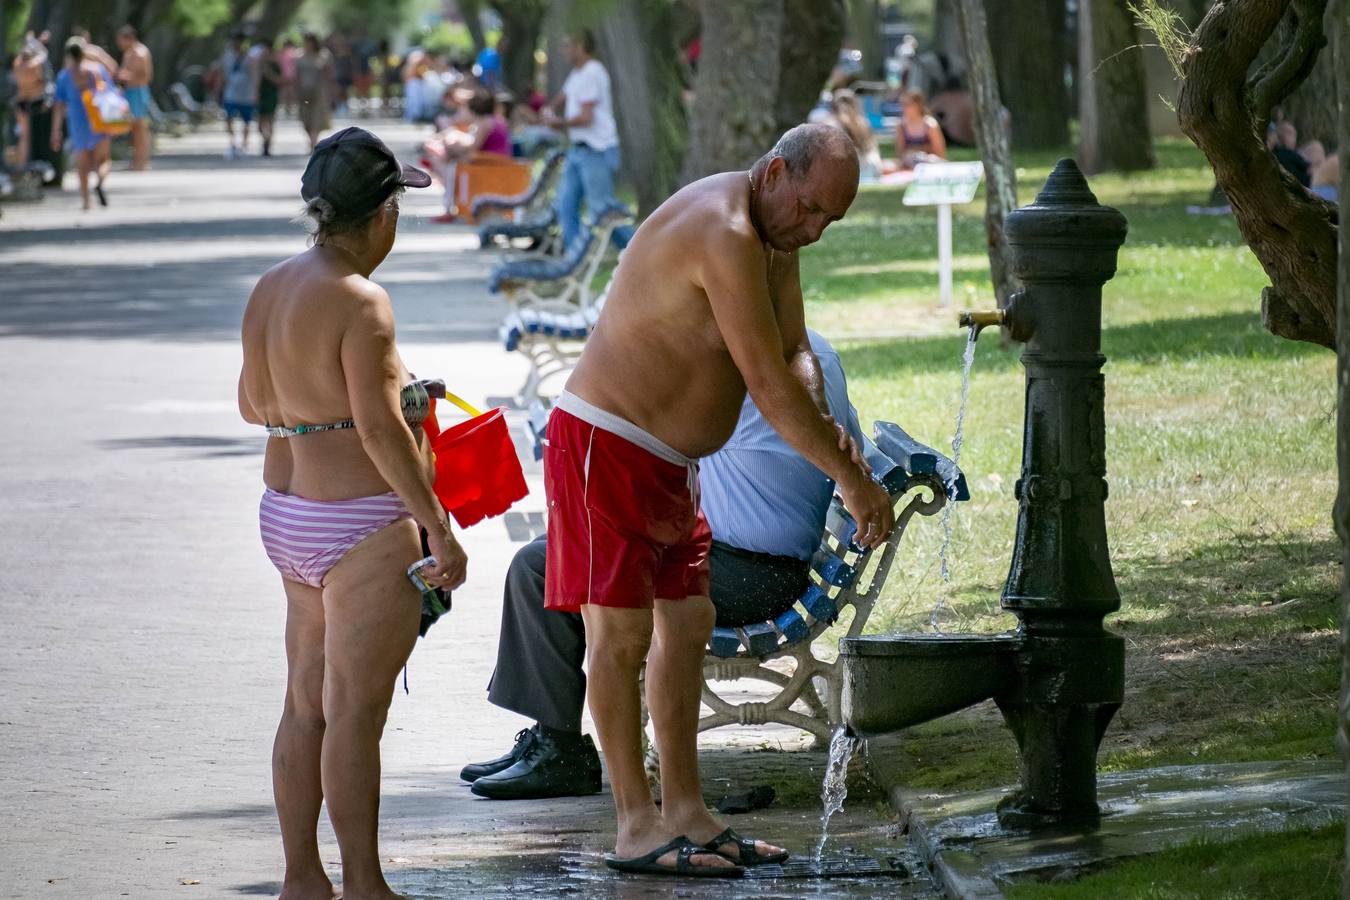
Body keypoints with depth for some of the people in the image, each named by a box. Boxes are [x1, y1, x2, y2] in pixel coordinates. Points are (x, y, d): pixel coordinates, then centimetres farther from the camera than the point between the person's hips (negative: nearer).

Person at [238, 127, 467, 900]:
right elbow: (381, 430, -20)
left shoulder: (272, 289, 7)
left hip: (288, 512, 9)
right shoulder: (360, 302, -19)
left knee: (307, 703, 14)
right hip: (362, 528, -9)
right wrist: (439, 529, -15)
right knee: (355, 712, -3)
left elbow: (254, 403, 17)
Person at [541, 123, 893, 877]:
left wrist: (821, 420, -15)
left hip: (666, 459, 10)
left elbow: (794, 352, 7)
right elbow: (766, 384, -27)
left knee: (687, 623, 10)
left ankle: (685, 813, 15)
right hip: (606, 445, -10)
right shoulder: (723, 236, -26)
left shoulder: (773, 233, 7)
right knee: (622, 629, -7)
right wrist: (851, 480, -22)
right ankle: (636, 826, -4)